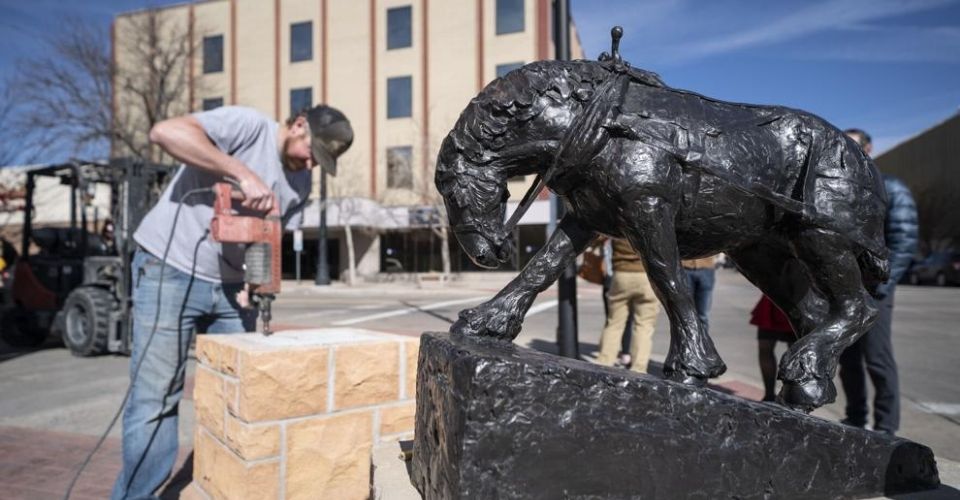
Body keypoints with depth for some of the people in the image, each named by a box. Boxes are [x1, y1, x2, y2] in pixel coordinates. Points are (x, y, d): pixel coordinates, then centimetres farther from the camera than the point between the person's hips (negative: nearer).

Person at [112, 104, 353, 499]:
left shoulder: (301, 184, 8)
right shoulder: (249, 126, -12)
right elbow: (165, 132, -26)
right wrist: (243, 174, -31)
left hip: (230, 285, 7)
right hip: (170, 270, -6)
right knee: (156, 398, -1)